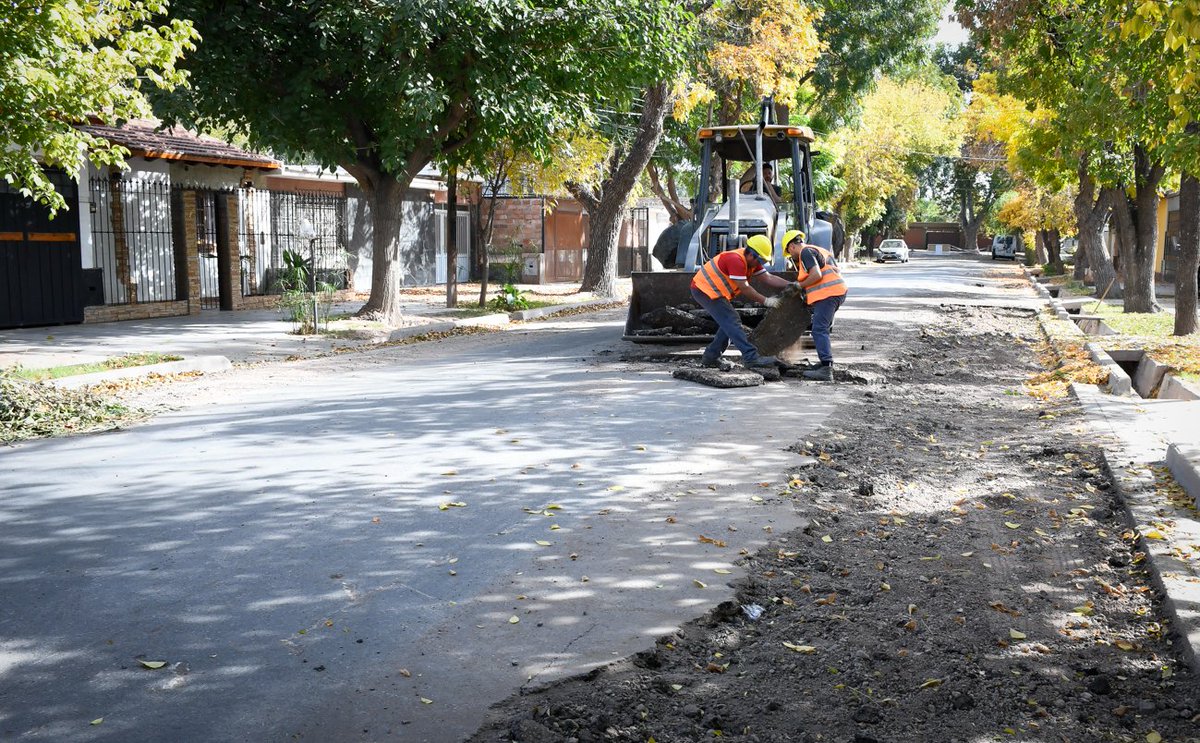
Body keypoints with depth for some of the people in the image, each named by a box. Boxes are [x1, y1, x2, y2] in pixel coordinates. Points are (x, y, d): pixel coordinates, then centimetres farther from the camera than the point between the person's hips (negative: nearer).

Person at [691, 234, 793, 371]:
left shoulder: (751, 261, 6)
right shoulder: (736, 260, -25)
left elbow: (768, 278, 2)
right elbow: (745, 288, -23)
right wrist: (765, 301, -17)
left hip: (712, 291, 10)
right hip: (705, 289, -10)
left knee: (729, 324, 10)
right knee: (732, 323, -15)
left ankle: (710, 357, 16)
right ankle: (751, 357, -20)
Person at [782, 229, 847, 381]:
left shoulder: (806, 252, -6)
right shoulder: (817, 250, 26)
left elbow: (817, 275, -18)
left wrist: (799, 286, -4)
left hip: (827, 294, -10)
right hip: (838, 291, 10)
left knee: (819, 330, -15)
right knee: (823, 328, 22)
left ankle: (826, 369, -24)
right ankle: (825, 362, 30)